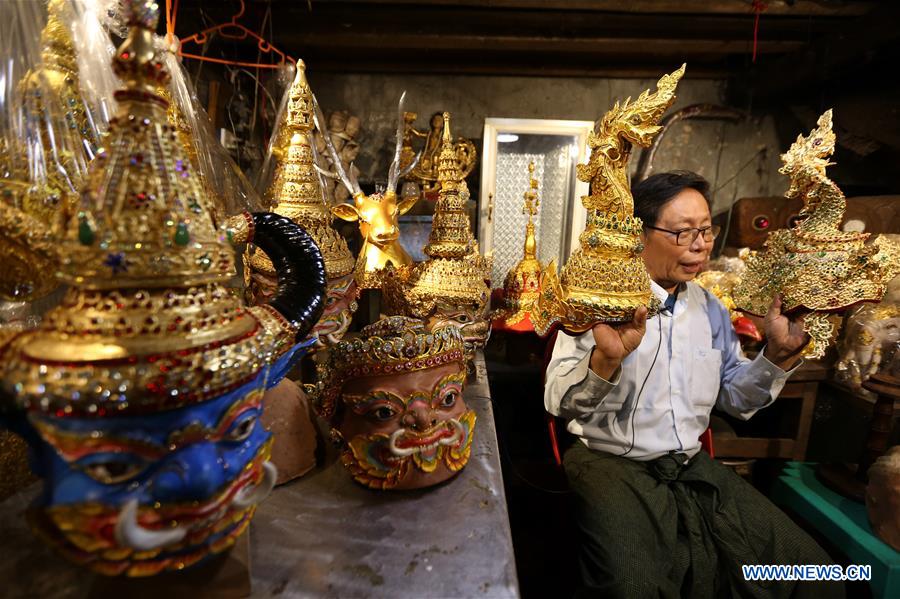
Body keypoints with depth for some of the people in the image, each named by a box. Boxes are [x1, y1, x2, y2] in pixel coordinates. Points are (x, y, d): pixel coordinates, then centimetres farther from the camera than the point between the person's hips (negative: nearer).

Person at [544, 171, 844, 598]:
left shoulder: (709, 308, 10)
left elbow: (736, 399, 15)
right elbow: (558, 401, -21)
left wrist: (778, 354, -1)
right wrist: (606, 358, -40)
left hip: (692, 464, 6)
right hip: (611, 462, -6)